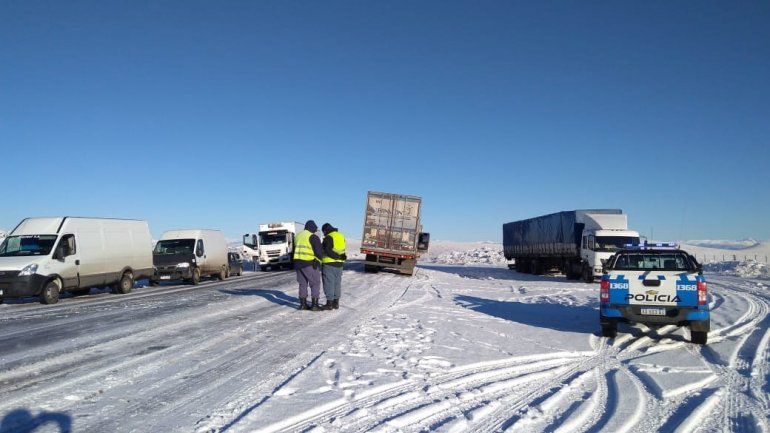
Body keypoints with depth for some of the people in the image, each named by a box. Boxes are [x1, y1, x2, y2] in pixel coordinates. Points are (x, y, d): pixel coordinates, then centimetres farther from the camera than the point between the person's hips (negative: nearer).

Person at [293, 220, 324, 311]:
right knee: (315, 283, 1)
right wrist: (319, 260, 5)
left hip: (298, 263, 7)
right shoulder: (313, 237, -10)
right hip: (310, 264, -7)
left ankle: (303, 304, 15)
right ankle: (314, 304, -2)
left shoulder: (298, 236, 14)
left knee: (302, 284, 13)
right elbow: (319, 251, -12)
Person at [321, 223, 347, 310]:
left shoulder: (329, 237, -12)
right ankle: (336, 302, 19)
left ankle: (329, 303, 1)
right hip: (339, 264, 8)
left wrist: (338, 256, -16)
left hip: (329, 264, -8)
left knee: (329, 283, -1)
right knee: (337, 283, 13)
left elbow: (327, 251, -20)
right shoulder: (341, 236, 12)